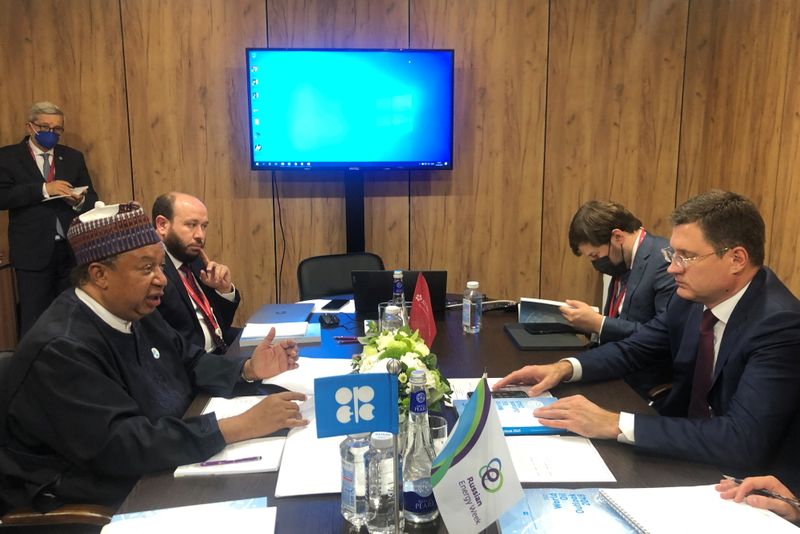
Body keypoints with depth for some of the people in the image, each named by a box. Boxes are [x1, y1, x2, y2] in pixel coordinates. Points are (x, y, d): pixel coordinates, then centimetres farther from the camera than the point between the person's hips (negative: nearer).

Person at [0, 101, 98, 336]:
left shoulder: (73, 157, 12)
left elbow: (92, 199, 11)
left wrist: (80, 201, -11)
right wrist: (44, 189, -20)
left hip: (72, 250, 3)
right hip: (33, 252, -2)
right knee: (34, 320, 4)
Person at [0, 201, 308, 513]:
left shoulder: (134, 314, 2)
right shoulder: (62, 350, -26)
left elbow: (189, 363, 12)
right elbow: (123, 444, -32)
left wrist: (248, 369, -7)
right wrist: (241, 426, -35)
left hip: (159, 474, 8)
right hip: (94, 505, -8)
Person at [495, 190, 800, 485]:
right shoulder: (694, 296, -5)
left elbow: (743, 442, -33)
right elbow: (634, 349, 7)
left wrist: (614, 425, -36)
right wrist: (566, 368, -11)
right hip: (689, 449, 6)